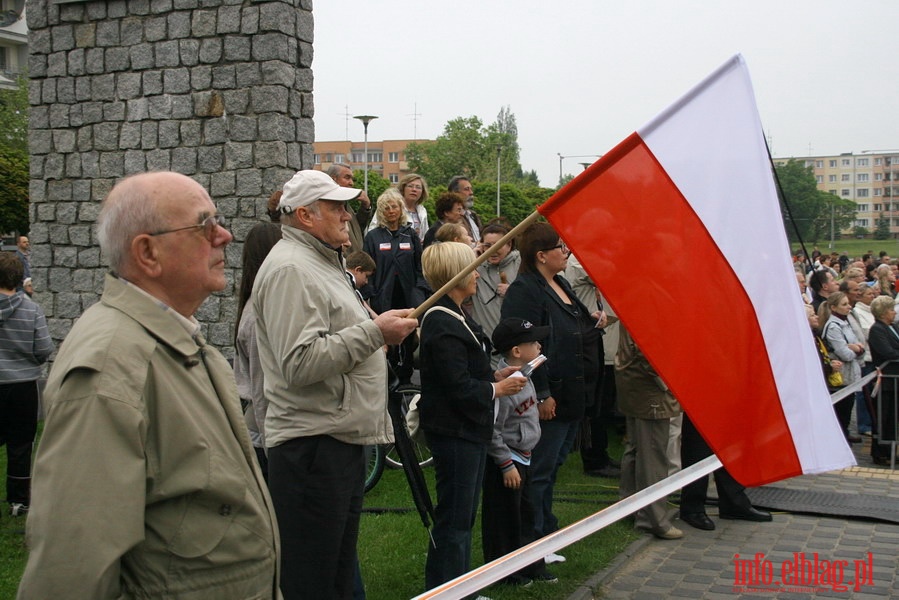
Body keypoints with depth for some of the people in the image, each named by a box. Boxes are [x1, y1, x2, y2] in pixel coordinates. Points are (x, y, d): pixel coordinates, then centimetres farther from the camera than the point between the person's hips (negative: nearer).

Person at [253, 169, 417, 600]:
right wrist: (374, 332, -20)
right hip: (312, 447, -11)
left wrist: (383, 331, 15)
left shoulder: (323, 264, 19)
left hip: (342, 441, 11)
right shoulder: (290, 269, -15)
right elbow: (300, 363, -26)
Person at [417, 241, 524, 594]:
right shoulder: (443, 325, -21)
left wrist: (496, 375, 6)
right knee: (454, 521, -2)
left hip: (468, 430, 11)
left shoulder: (452, 317, 12)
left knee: (463, 516, 19)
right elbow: (460, 389, -24)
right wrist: (498, 389, -10)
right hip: (455, 431, -11)